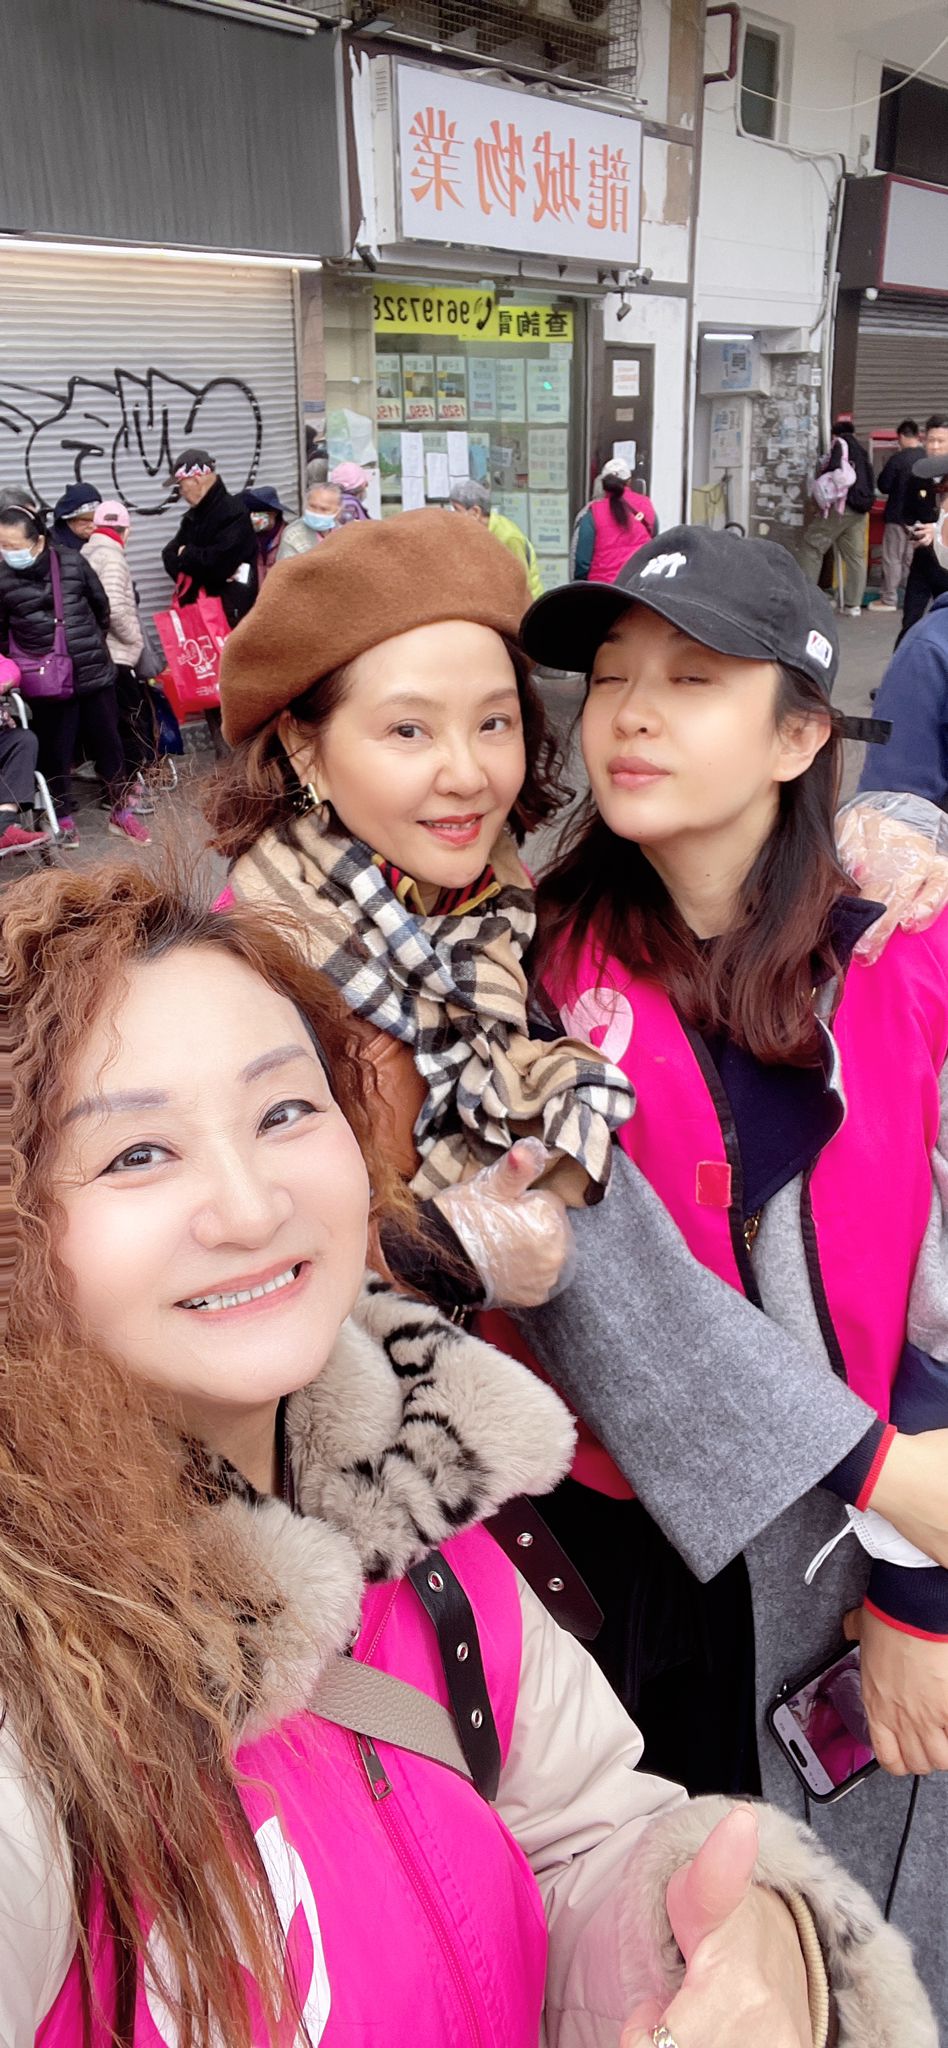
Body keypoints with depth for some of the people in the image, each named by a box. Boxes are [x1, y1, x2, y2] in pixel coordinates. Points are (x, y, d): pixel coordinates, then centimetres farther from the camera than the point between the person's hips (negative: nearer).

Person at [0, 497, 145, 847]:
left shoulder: (72, 563, -6)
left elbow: (101, 607, 8)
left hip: (93, 672, 1)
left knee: (107, 743, 10)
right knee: (55, 752, 7)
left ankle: (121, 813, 26)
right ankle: (63, 819, 25)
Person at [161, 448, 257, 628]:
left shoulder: (233, 513, -11)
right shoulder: (194, 516, 15)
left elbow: (219, 562, -21)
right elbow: (170, 556, 9)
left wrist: (186, 555, -3)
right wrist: (192, 558, -11)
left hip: (230, 613, -8)